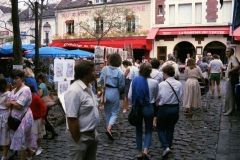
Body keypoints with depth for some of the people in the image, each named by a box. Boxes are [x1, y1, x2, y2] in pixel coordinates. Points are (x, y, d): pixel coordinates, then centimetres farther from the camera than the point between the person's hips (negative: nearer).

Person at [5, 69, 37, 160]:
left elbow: (19, 105, -22)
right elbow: (7, 104, 7)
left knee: (21, 140, 4)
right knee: (17, 139, 16)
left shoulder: (25, 90, -17)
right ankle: (30, 151, 36)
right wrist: (14, 103, -12)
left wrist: (11, 102, -5)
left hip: (23, 118, -8)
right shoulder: (13, 90, 10)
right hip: (15, 118, 8)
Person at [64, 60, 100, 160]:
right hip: (81, 137, -8)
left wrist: (93, 132, 17)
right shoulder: (74, 91, -25)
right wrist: (77, 141, -20)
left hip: (92, 134, 9)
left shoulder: (88, 87, 5)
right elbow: (71, 119, -25)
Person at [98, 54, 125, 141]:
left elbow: (100, 81, -2)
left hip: (105, 92, 4)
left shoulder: (104, 69, -5)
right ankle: (109, 128, -14)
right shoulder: (119, 72, -13)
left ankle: (109, 129, 29)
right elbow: (121, 86, -6)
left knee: (107, 112, 18)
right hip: (114, 93, -4)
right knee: (114, 112, 7)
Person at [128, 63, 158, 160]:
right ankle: (145, 152, -4)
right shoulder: (154, 82, -10)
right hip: (149, 108, -1)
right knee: (148, 130, 14)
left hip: (137, 108, 2)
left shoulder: (134, 81, -8)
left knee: (138, 130, 16)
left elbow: (130, 97, -5)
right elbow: (156, 97, 2)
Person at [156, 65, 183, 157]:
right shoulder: (179, 84, -5)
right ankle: (168, 146, 30)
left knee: (160, 129, 12)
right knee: (170, 129, 20)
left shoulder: (161, 85, -18)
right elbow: (180, 98, 1)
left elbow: (157, 98, -11)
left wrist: (158, 104, 9)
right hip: (175, 108, 5)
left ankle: (165, 147, -3)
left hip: (164, 108, -4)